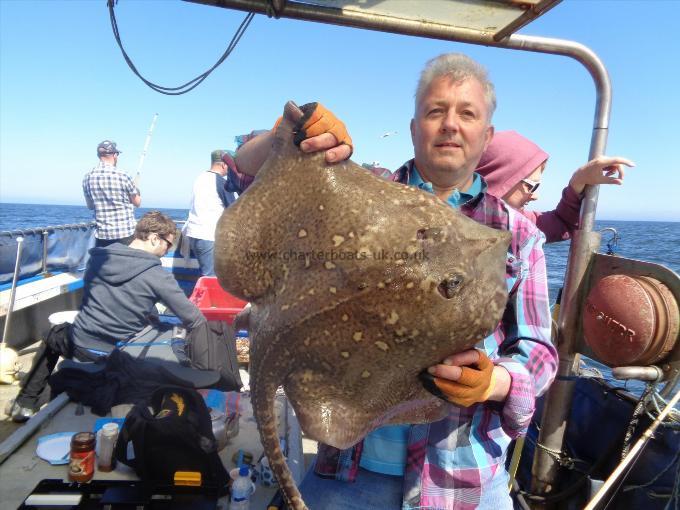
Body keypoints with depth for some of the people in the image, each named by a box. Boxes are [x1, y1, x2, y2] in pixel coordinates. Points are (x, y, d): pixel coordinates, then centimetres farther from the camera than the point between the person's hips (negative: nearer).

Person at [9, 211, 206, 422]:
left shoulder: (98, 258, -1)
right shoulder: (157, 276, -17)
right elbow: (192, 318, -14)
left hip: (79, 343, 4)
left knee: (53, 336, 35)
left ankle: (26, 403, 35)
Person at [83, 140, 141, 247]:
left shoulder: (88, 177, 3)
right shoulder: (122, 176, -11)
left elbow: (90, 206, 14)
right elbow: (137, 202, 2)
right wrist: (136, 189, 22)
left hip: (102, 234, 4)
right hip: (126, 233, -4)